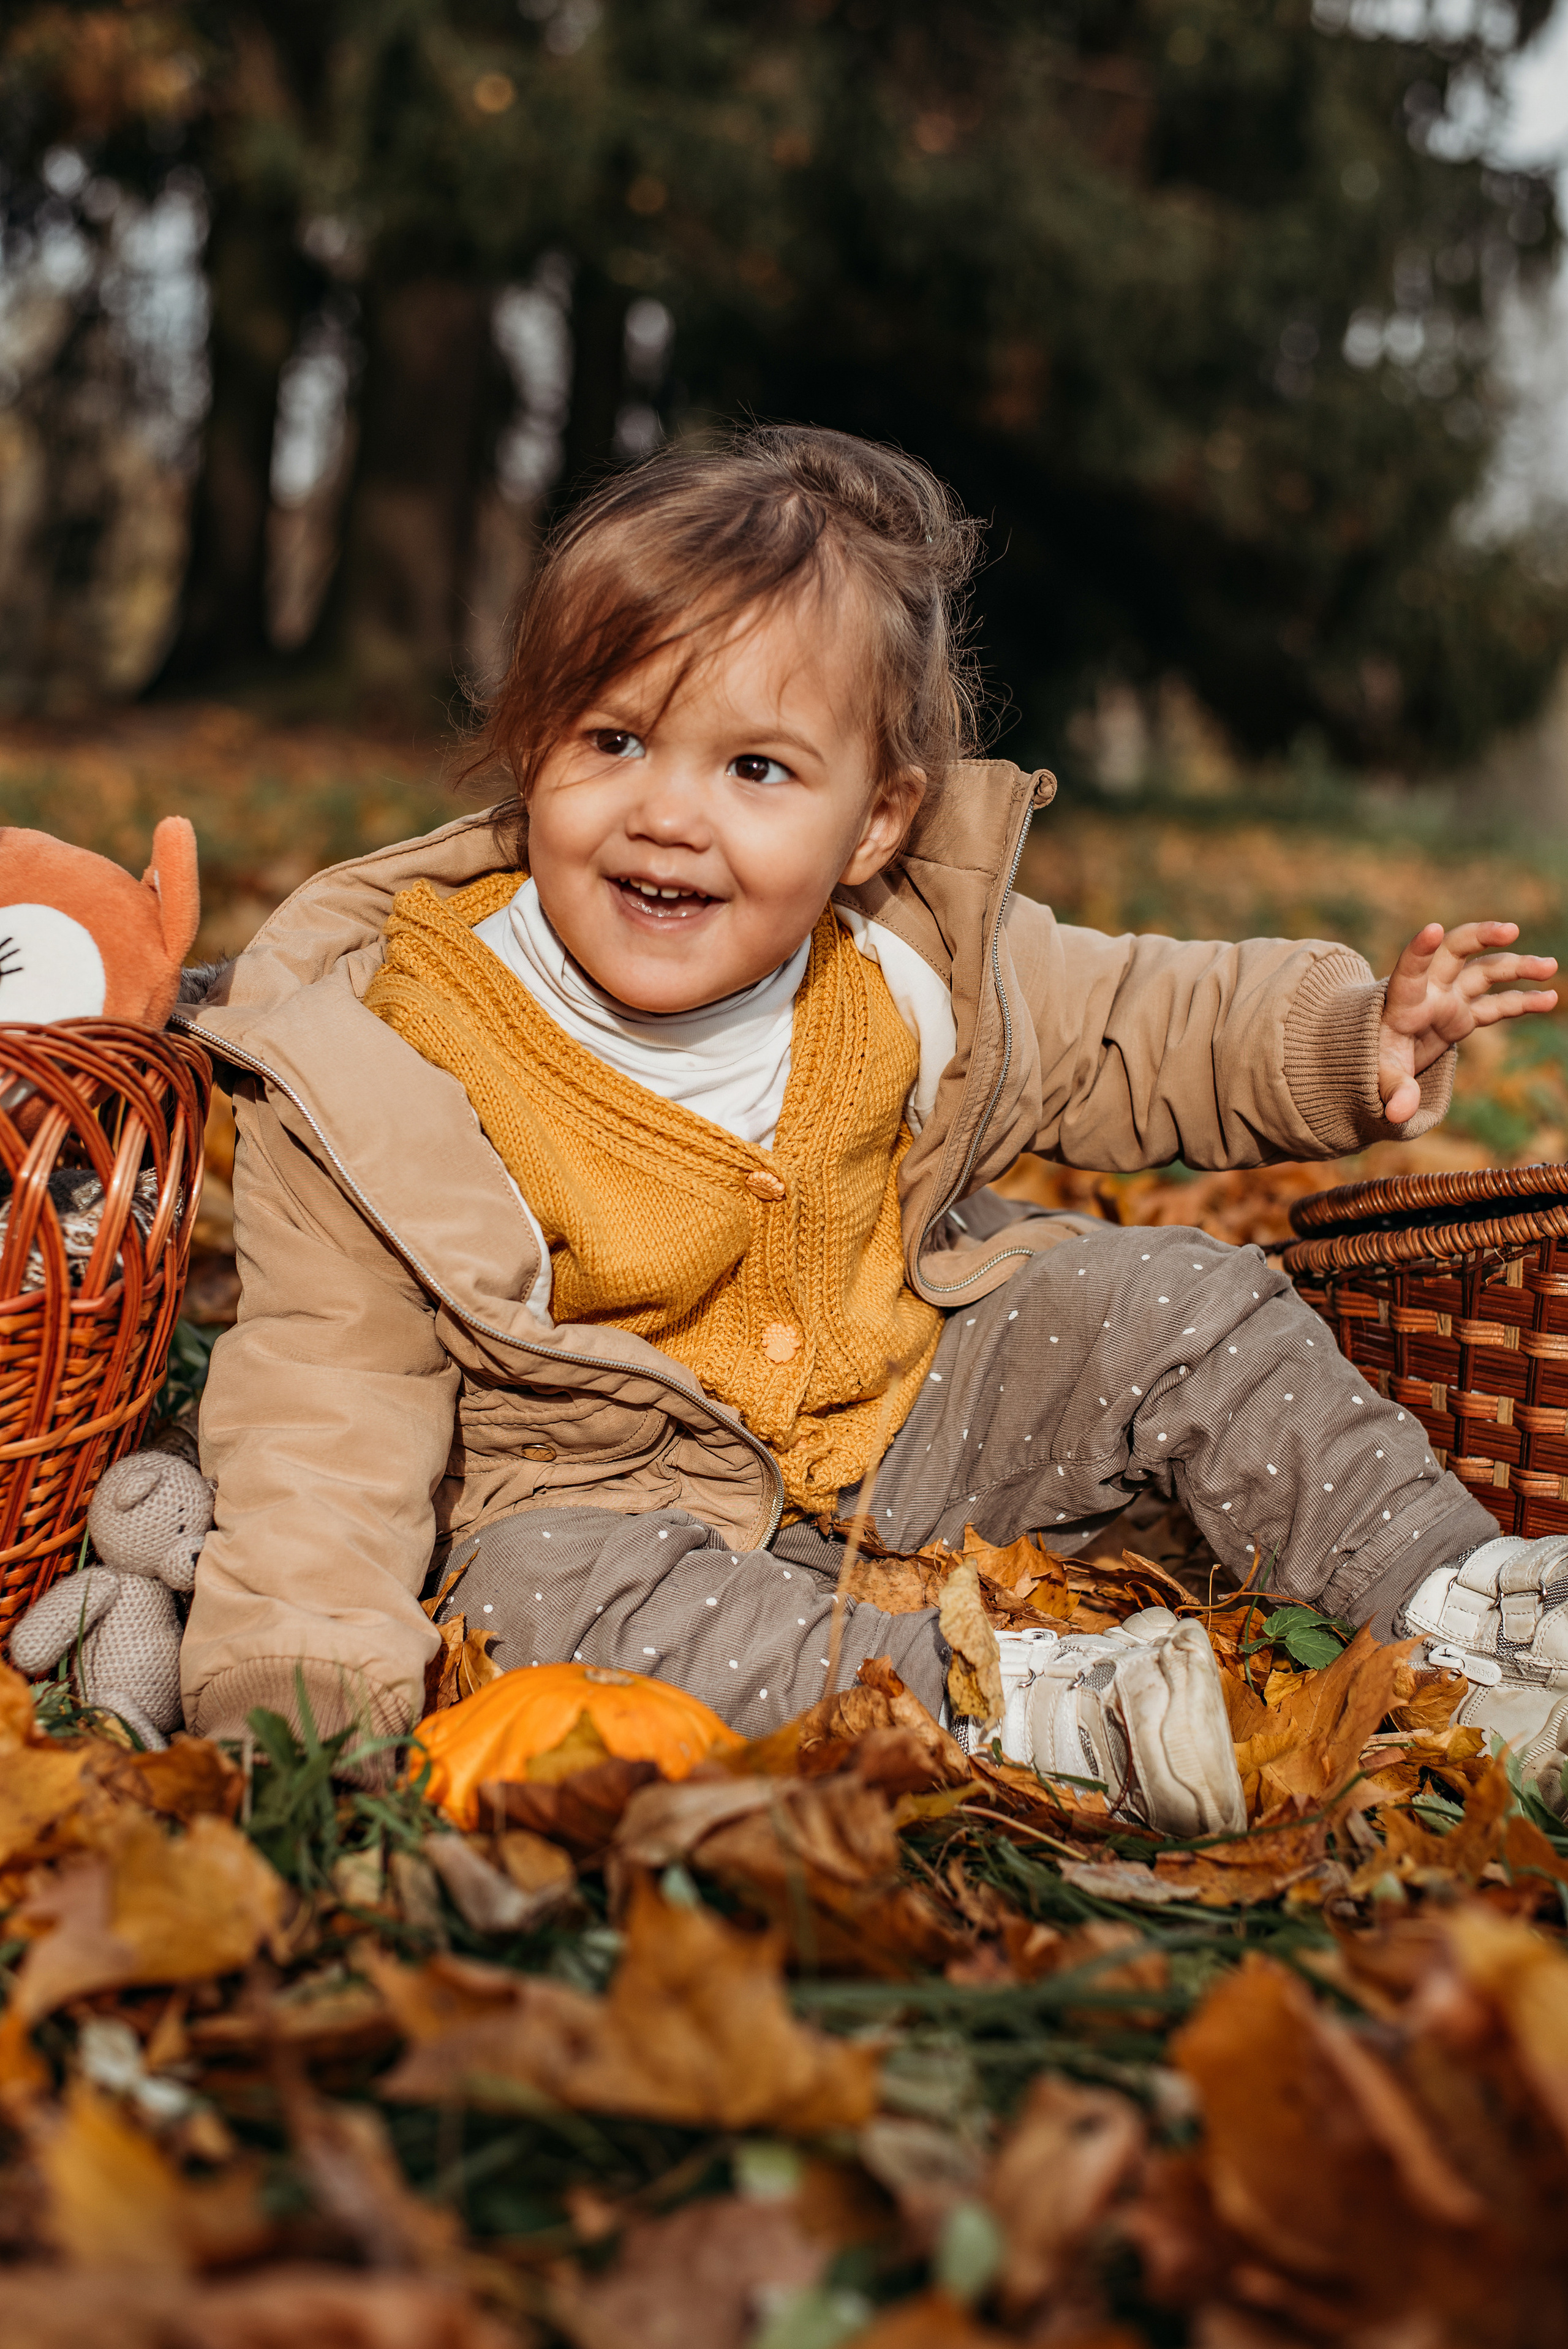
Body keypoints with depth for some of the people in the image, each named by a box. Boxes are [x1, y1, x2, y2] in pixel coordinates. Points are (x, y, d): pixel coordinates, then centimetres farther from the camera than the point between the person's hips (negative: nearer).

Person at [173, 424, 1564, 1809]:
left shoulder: (911, 965, -9)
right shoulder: (392, 1069, -21)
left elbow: (1144, 1033, 8)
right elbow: (331, 1388, -19)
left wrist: (1354, 1043, -8)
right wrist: (294, 1682, -29)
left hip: (916, 1410, 4)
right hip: (621, 1489, -3)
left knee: (1179, 1305, -6)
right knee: (536, 1591, -35)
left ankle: (1453, 1596, 3)